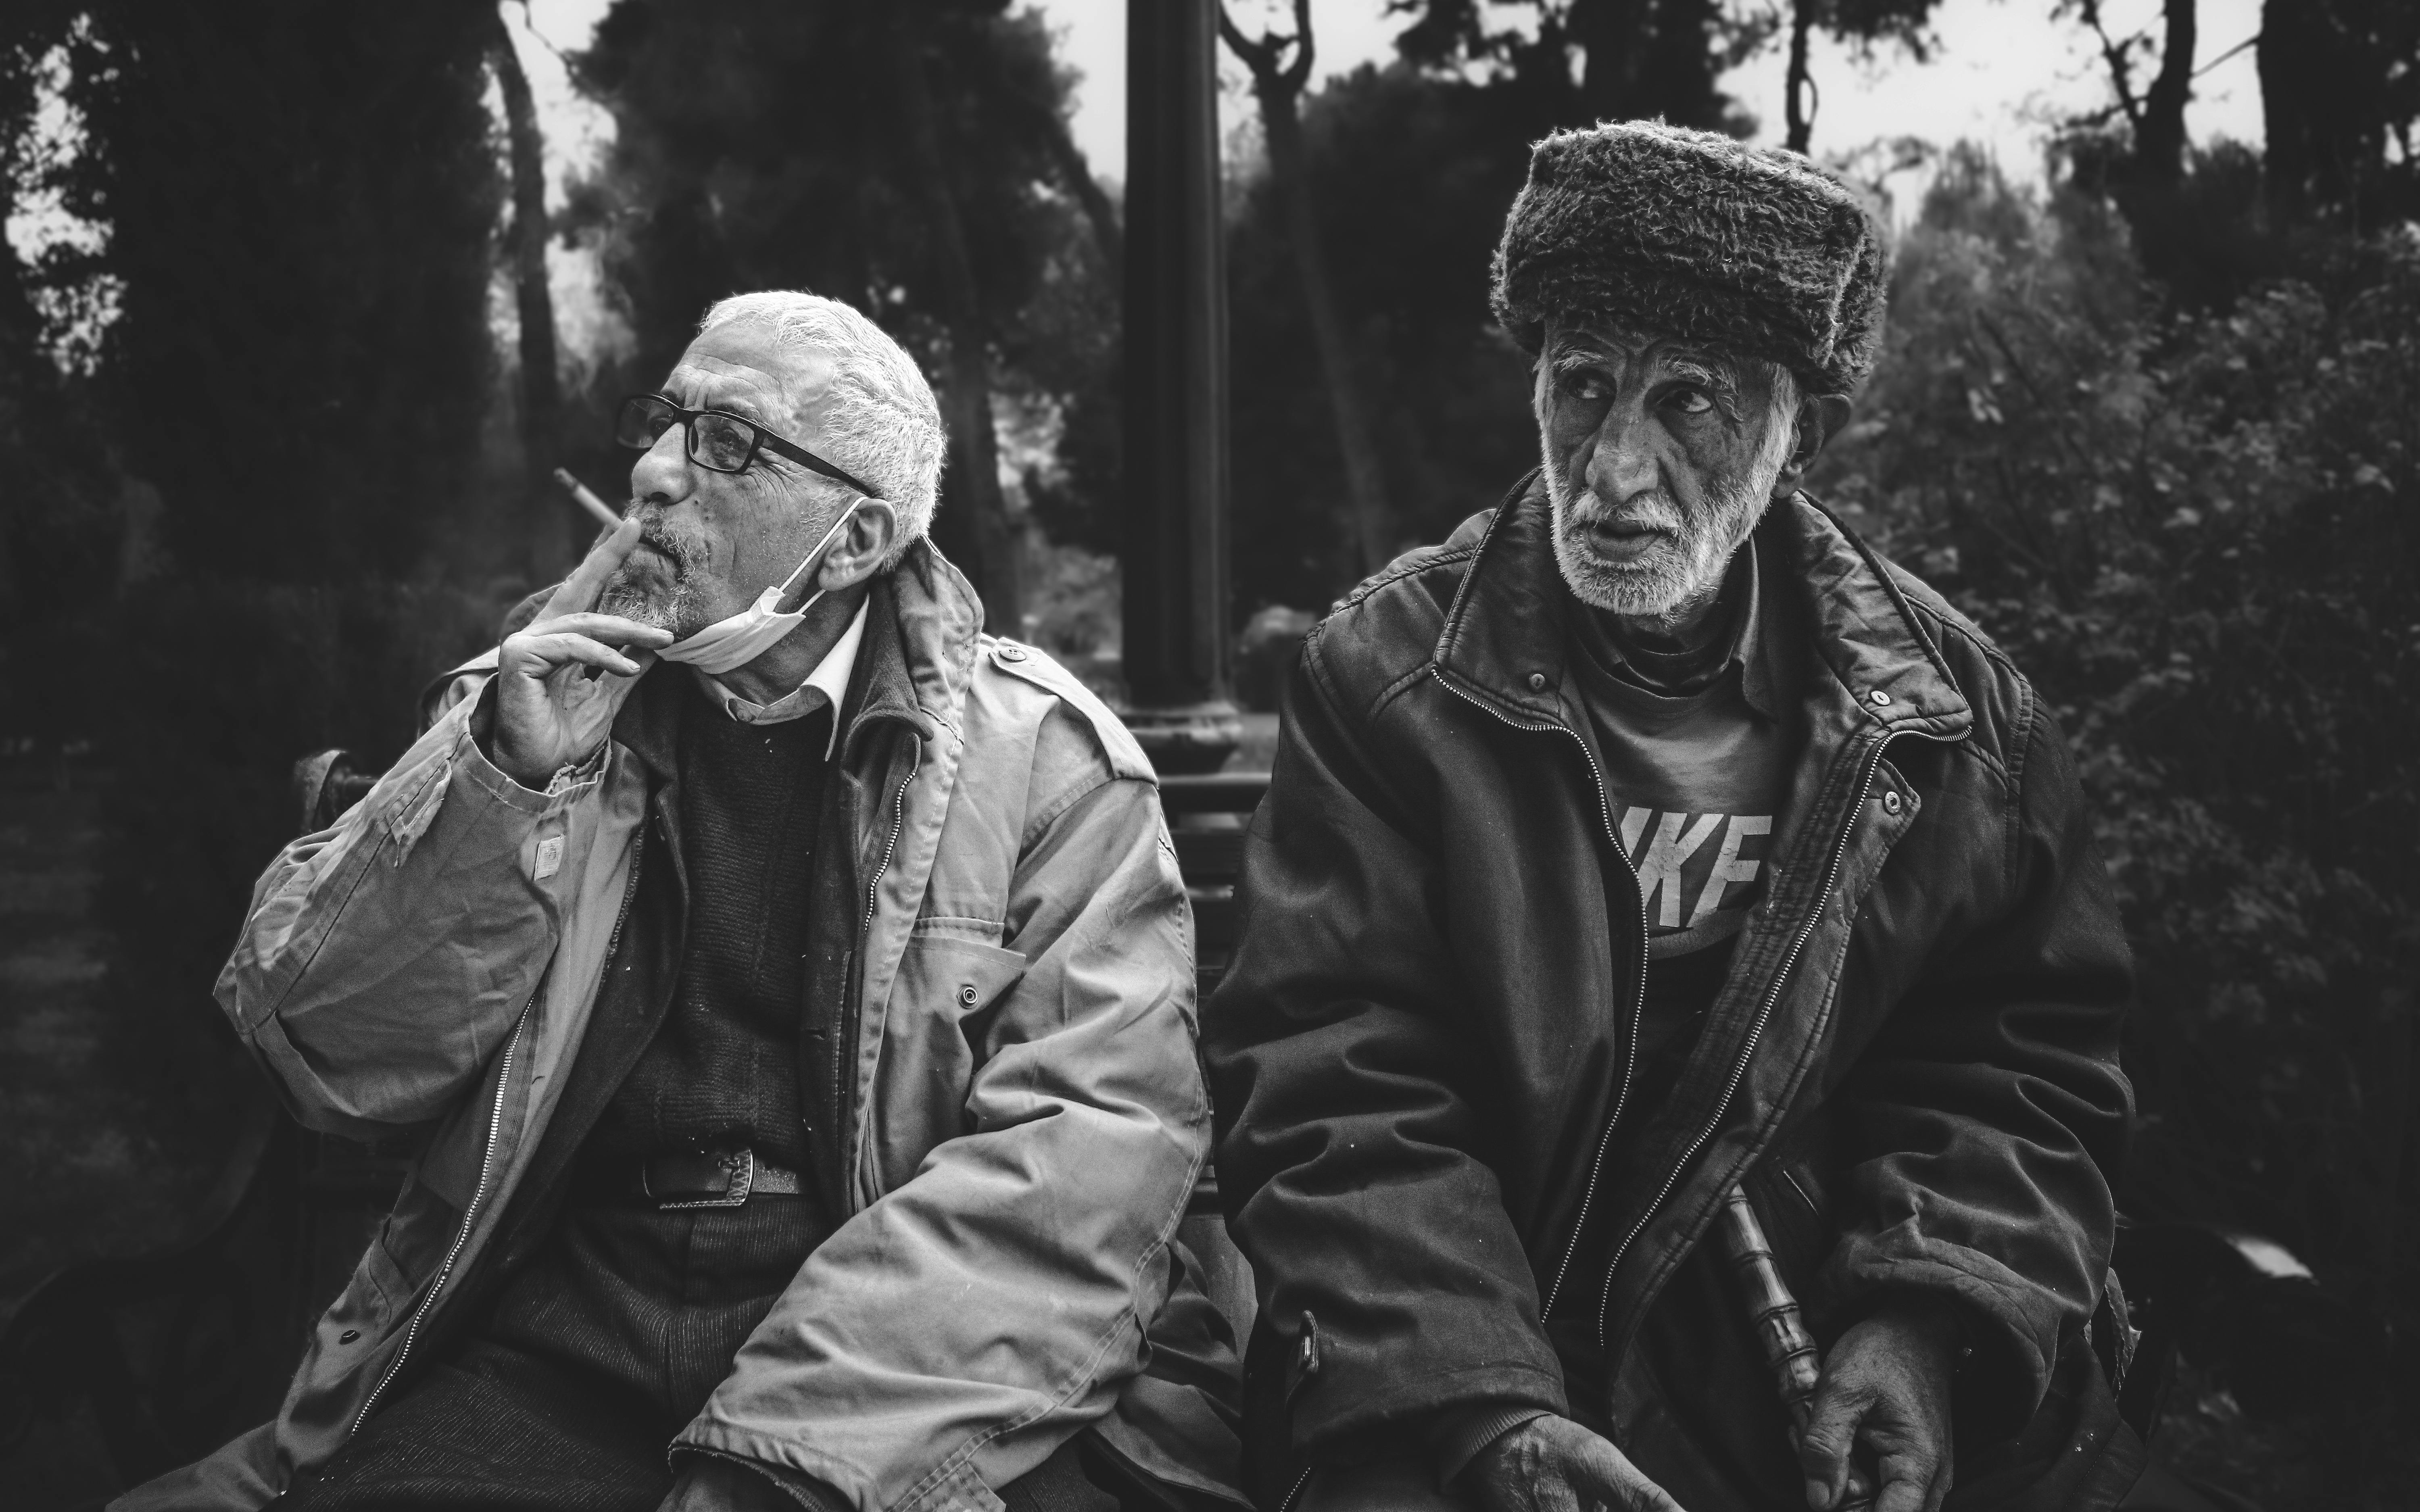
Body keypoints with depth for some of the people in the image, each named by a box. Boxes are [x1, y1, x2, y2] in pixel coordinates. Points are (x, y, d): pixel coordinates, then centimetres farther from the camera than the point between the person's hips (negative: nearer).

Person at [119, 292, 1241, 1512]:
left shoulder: (1045, 757, 3)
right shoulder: (537, 705, 12)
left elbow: (1101, 1133, -9)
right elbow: (331, 1067, 7)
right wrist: (503, 780, -8)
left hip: (916, 1371, -2)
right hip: (559, 1348, 2)